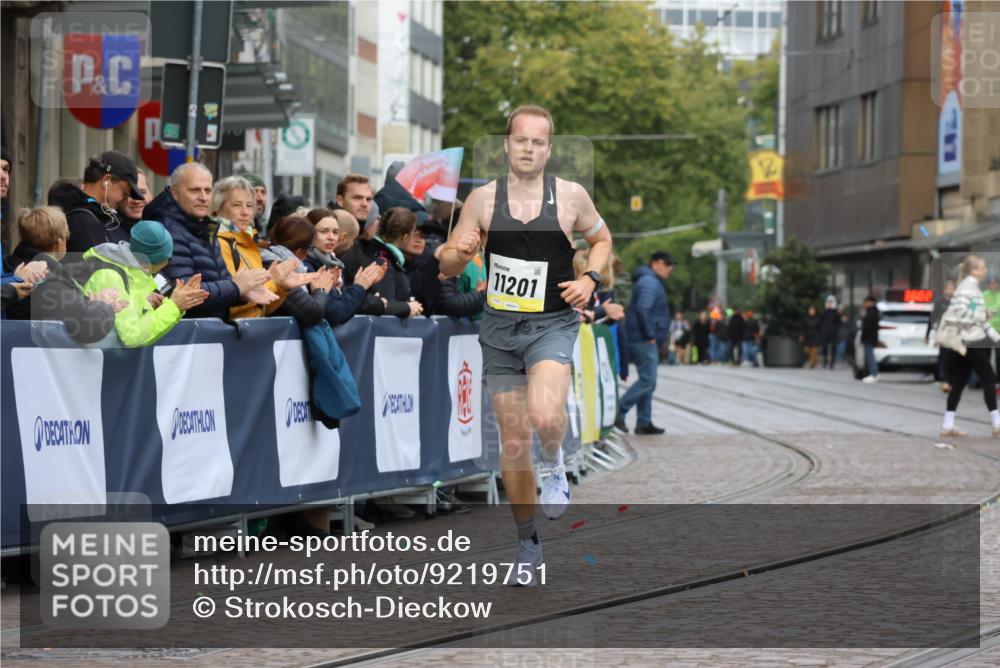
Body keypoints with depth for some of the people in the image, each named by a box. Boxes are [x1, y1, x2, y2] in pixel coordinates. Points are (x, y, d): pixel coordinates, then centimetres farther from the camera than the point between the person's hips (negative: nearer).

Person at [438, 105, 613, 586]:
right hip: (500, 328, 2)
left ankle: (554, 464, 5)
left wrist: (590, 279, -4)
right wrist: (459, 253, -16)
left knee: (544, 416, -30)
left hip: (552, 324, -2)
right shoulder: (483, 199, 0)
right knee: (513, 443, 7)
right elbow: (447, 266, 7)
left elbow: (602, 240, 15)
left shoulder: (571, 196, -2)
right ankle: (527, 542, 24)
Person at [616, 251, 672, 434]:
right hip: (644, 341, -11)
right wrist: (649, 336, -19)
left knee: (647, 381, 11)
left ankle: (644, 422, 13)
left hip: (645, 341, 11)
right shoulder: (650, 282, -13)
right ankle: (619, 412, -13)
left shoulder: (651, 281, 21)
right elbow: (642, 310, -25)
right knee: (647, 381, -12)